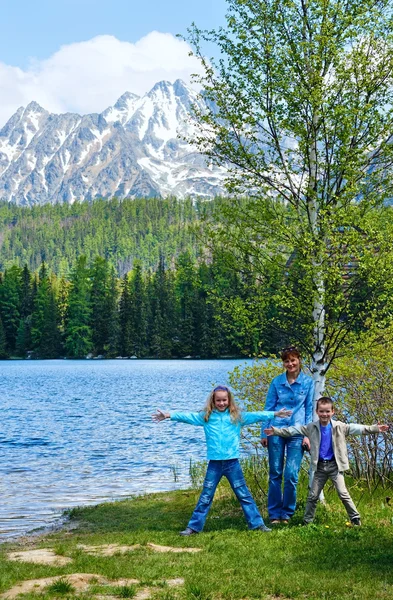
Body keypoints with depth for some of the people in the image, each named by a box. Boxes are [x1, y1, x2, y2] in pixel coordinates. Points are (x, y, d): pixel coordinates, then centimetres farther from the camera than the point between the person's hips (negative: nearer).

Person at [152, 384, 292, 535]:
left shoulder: (237, 416, 2)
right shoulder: (206, 416, 2)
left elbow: (256, 416, -2)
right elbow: (188, 417, -2)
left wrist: (275, 414, -9)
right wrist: (168, 415, -10)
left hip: (232, 462, 0)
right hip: (214, 463, 0)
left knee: (244, 495, 6)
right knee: (205, 497, 6)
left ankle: (257, 524, 12)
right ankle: (193, 527, 12)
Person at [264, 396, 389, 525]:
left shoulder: (339, 427, -4)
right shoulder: (311, 428, 1)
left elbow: (357, 428, -11)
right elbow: (293, 430, 2)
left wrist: (375, 428, -21)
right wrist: (276, 431, -4)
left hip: (335, 465, -2)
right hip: (320, 466, 2)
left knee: (343, 494, -7)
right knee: (313, 496, 7)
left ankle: (355, 519, 3)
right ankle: (307, 521, 17)